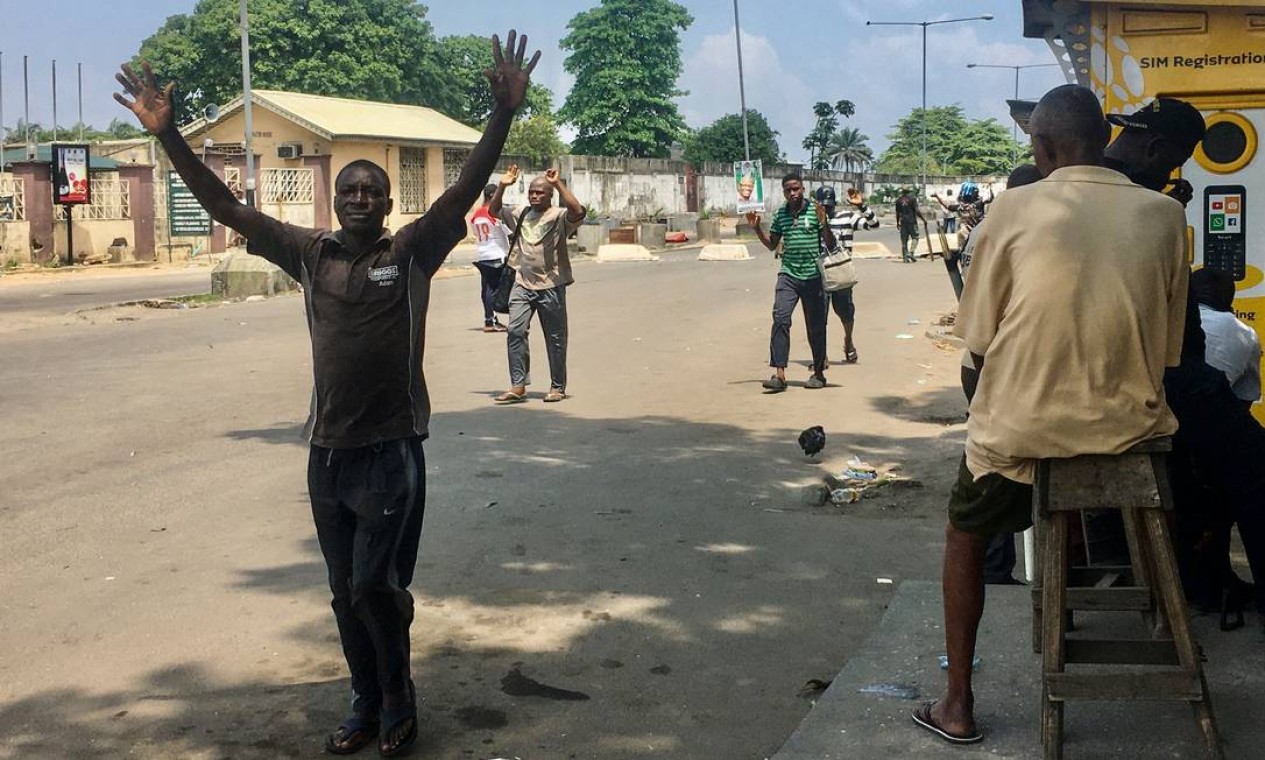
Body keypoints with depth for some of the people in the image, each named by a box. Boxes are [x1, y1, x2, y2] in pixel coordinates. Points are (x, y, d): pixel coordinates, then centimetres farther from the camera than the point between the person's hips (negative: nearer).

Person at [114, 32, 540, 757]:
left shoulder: (412, 251, -3)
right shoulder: (312, 253, 6)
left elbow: (468, 188, -15)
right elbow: (227, 208, 5)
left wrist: (505, 111, -27)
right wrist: (169, 134, -3)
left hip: (392, 451, -4)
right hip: (328, 451, 4)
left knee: (376, 586, -4)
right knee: (348, 594, 13)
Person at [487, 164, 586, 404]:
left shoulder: (559, 216, -6)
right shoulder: (521, 214, 12)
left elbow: (578, 212, -26)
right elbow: (493, 210, 16)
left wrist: (558, 184, -24)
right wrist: (503, 186, 2)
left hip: (551, 286, -4)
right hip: (523, 285, 4)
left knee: (555, 338, 5)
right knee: (515, 331, -9)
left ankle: (558, 387, 17)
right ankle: (518, 386, -7)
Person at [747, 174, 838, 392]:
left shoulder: (815, 211, -2)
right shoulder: (780, 214, 9)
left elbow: (831, 246, -2)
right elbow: (772, 245, 19)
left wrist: (824, 224, -18)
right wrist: (757, 229, 5)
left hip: (813, 276, -2)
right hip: (788, 275, 2)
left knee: (815, 325, 7)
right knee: (780, 319, -14)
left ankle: (819, 372, 22)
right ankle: (779, 374, -17)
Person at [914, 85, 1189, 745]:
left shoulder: (1015, 209, -7)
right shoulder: (1165, 215, 0)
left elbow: (978, 339, -4)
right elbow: (1168, 348, 4)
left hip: (1023, 427, -2)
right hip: (1130, 423, 3)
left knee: (965, 535, 25)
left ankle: (957, 703, 24)